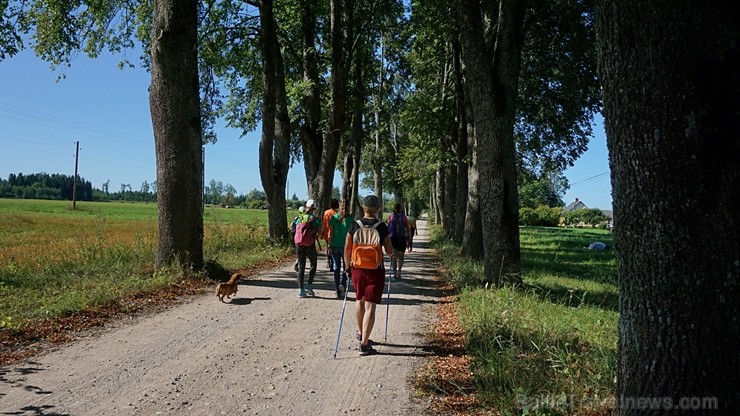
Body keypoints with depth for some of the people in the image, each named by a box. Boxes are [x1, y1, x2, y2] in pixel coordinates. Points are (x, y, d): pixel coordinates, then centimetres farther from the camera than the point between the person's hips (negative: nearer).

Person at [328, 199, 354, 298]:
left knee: (336, 267, 10)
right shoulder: (350, 219, -6)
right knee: (346, 266, 13)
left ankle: (338, 292, 13)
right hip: (346, 246, -2)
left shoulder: (333, 218, 1)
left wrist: (329, 246, 7)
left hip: (335, 245, 2)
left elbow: (330, 233, 1)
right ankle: (343, 283, -12)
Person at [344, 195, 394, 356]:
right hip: (375, 272, -3)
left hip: (357, 270, 3)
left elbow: (347, 249, 0)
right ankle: (364, 344, -1)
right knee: (370, 307, 0)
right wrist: (392, 253, 18)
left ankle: (360, 333, 41)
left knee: (359, 300, 24)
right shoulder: (382, 227, -10)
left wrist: (347, 267, 14)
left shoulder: (354, 226, -4)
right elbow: (389, 251, -6)